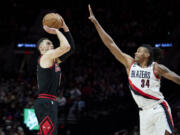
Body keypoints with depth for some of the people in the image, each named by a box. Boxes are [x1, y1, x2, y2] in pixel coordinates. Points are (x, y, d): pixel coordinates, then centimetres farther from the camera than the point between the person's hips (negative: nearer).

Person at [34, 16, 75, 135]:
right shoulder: (46, 56, -6)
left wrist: (65, 28, 17)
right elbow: (66, 47, -20)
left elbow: (71, 48, 23)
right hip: (45, 102, -10)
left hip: (50, 102, 10)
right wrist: (56, 31, -6)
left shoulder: (54, 60, 21)